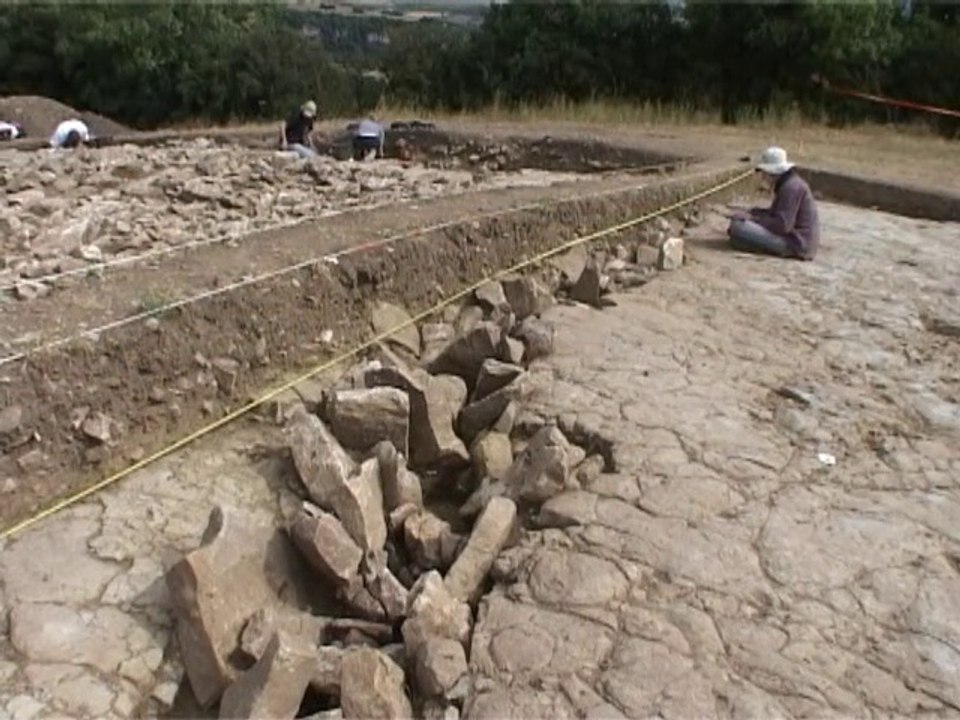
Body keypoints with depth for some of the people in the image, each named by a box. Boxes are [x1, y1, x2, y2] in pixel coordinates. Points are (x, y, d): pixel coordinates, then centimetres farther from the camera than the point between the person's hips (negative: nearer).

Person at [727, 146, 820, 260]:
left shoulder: (791, 187, -18)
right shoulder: (788, 183, 14)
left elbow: (782, 225, -23)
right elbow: (774, 212, 18)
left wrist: (753, 219, -13)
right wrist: (751, 214, 3)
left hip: (796, 244, -11)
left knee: (738, 226, -23)